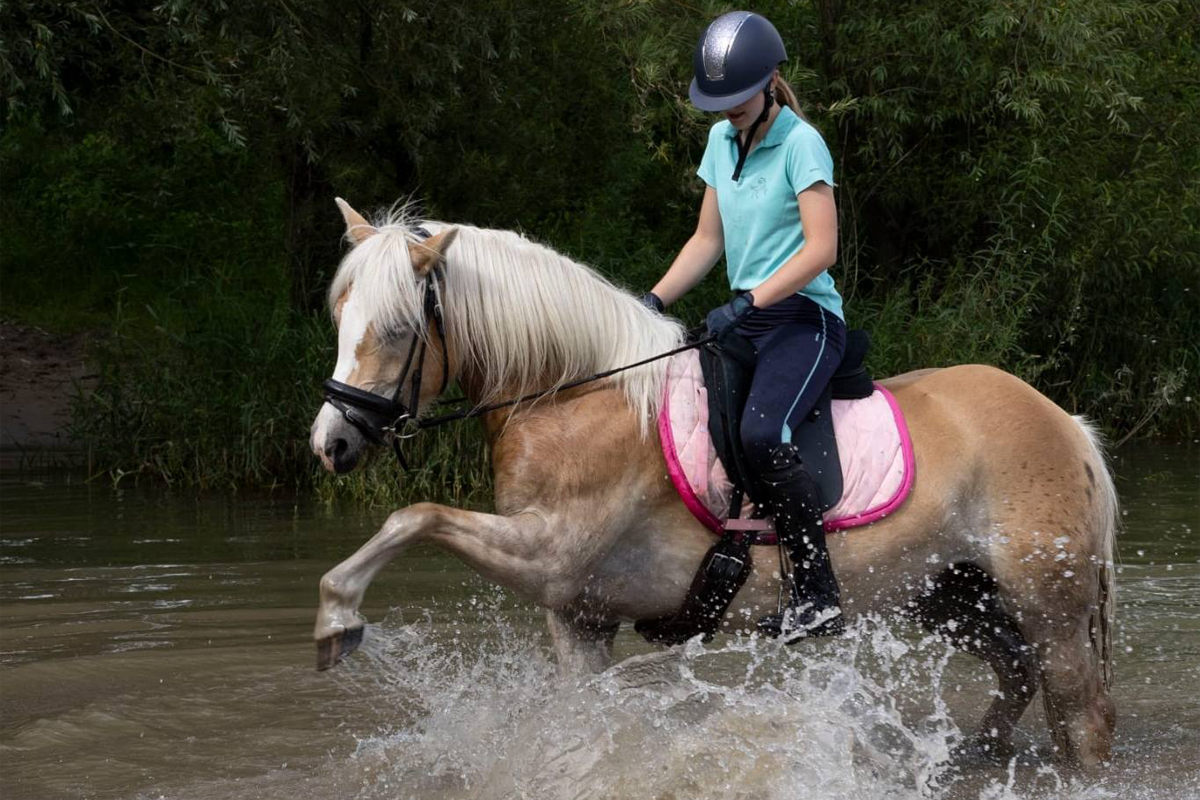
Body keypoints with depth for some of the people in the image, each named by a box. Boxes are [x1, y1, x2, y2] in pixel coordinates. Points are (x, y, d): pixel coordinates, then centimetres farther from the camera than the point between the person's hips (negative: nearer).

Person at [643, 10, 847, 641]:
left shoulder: (800, 145, -10)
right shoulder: (722, 141, 13)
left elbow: (821, 249, -17)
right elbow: (708, 240, 18)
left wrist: (746, 304, -23)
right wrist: (654, 301, 6)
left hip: (804, 318, -9)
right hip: (745, 320, 9)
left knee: (760, 431, -31)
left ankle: (817, 595, -27)